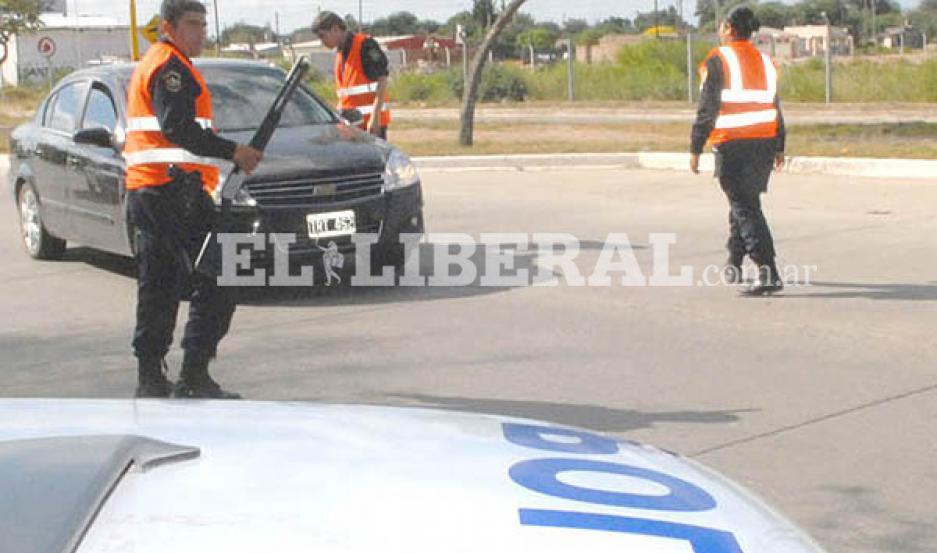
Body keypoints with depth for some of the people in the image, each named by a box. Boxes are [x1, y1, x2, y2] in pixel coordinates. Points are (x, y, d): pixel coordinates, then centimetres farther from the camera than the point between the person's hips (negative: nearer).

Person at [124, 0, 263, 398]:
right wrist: (233, 152, -17)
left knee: (158, 289, 13)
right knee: (216, 283, -9)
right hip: (174, 189, -11)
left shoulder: (149, 64, 25)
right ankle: (194, 377, -12)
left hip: (143, 192, 11)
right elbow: (177, 128, -20)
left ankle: (150, 378, 15)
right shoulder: (171, 67, -8)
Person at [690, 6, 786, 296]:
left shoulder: (717, 60, -7)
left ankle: (769, 274, -17)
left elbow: (707, 109, -11)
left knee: (745, 207, -7)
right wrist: (779, 148, 25)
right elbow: (775, 106, 18)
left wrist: (695, 149, -6)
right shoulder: (766, 62, 13)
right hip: (765, 142, 7)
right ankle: (733, 265, 33)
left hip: (733, 146, -7)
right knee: (745, 201, 21)